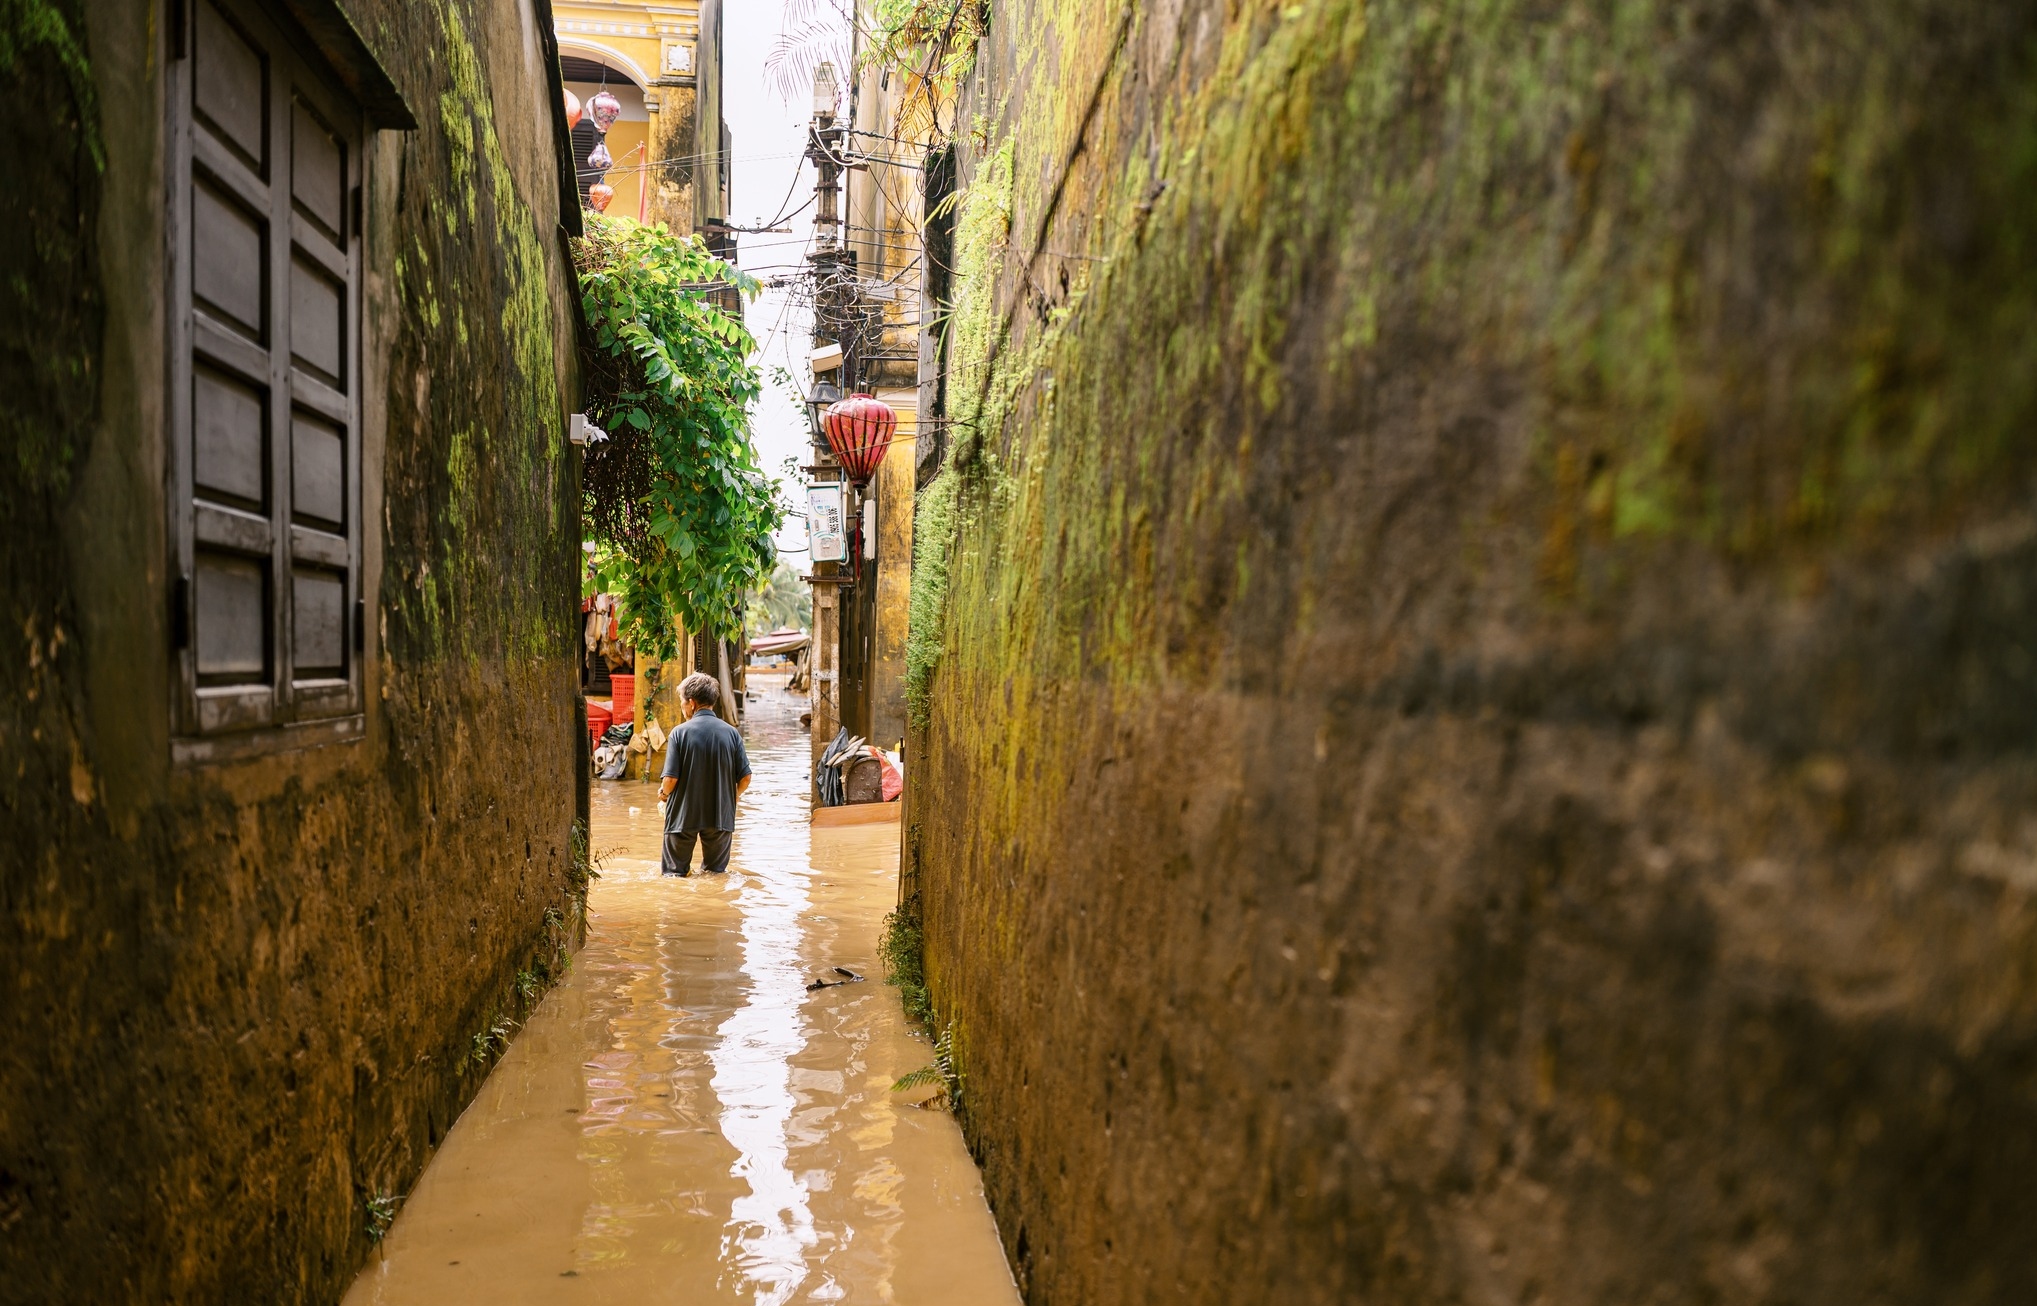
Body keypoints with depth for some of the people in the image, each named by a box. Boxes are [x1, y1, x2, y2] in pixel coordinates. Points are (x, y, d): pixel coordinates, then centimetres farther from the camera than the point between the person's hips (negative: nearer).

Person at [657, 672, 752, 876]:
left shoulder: (680, 732, -9)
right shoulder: (731, 733, -2)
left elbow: (671, 778, -13)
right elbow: (745, 778, -3)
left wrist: (663, 793, 9)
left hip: (683, 815, -2)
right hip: (721, 816, 2)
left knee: (675, 873, 13)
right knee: (716, 873, 16)